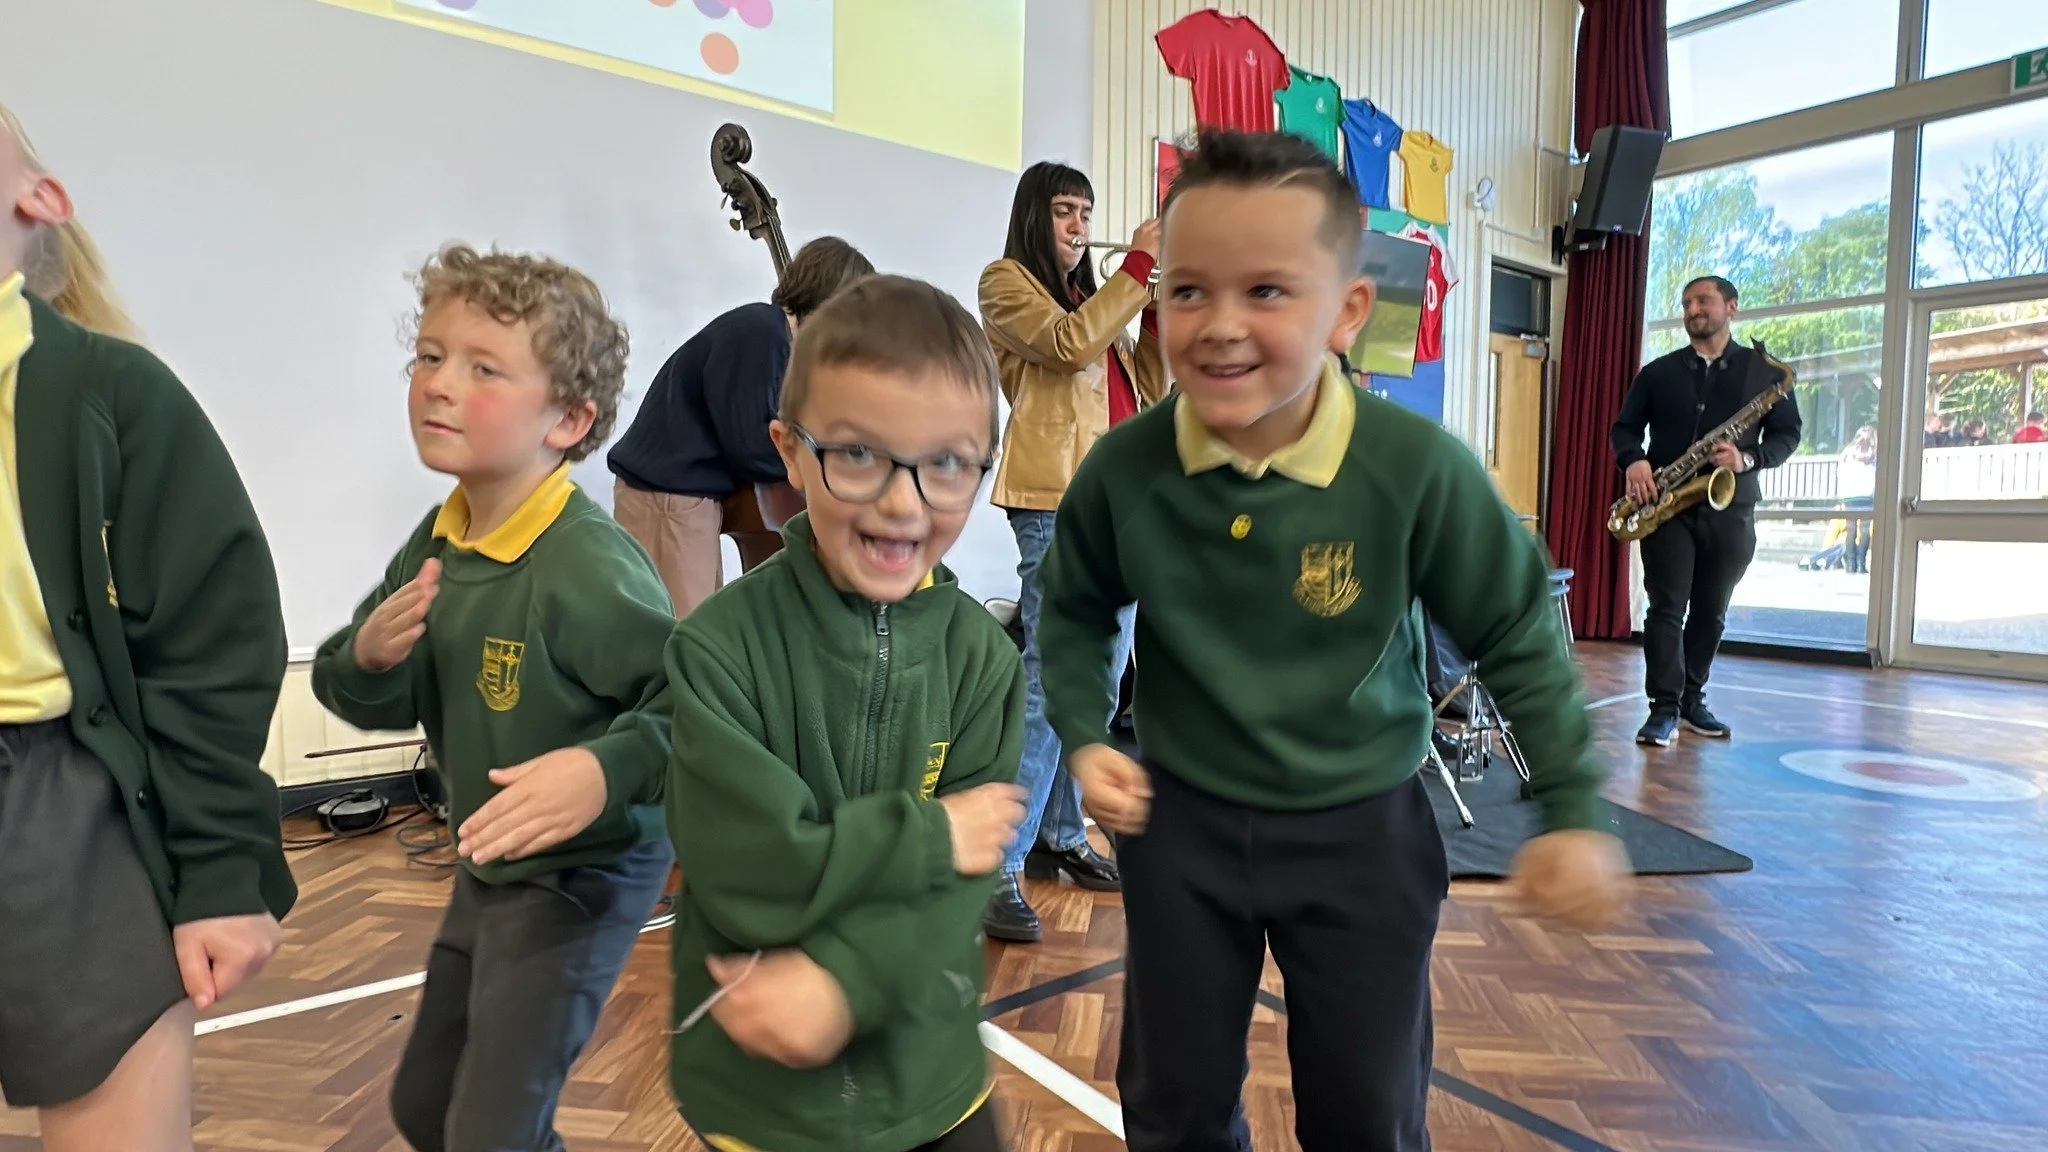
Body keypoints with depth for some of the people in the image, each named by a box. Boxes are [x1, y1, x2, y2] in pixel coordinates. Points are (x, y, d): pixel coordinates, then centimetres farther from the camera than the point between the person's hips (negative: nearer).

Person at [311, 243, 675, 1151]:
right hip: (489, 868, 9)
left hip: (584, 877, -8)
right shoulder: (437, 541, -2)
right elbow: (376, 705, 5)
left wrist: (605, 770, -45)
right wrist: (369, 656, -16)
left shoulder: (590, 563, -28)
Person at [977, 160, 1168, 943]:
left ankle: (1062, 838, 22)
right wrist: (1139, 262, -11)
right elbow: (1071, 344, -16)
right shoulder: (1007, 283, 3)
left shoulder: (1093, 294, 25)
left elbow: (1148, 388, 18)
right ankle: (998, 868, -9)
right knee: (1051, 682, -14)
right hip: (1059, 502, -8)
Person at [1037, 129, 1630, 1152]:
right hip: (1179, 822, 2)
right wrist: (1085, 736, -7)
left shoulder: (1418, 470, -21)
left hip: (1361, 830, -1)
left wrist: (1572, 809, -3)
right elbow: (1076, 612, 5)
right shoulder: (1122, 470, -16)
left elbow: (1519, 638, -5)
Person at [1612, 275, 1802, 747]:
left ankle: (1692, 698, 21)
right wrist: (1634, 461, -13)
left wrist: (1748, 458, -15)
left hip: (1730, 508, 1)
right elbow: (1625, 427, 9)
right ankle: (1665, 707, -6)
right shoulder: (1657, 372, 9)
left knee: (1710, 611, 9)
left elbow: (1788, 434, 5)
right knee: (1667, 605, -7)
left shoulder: (1764, 371, 7)